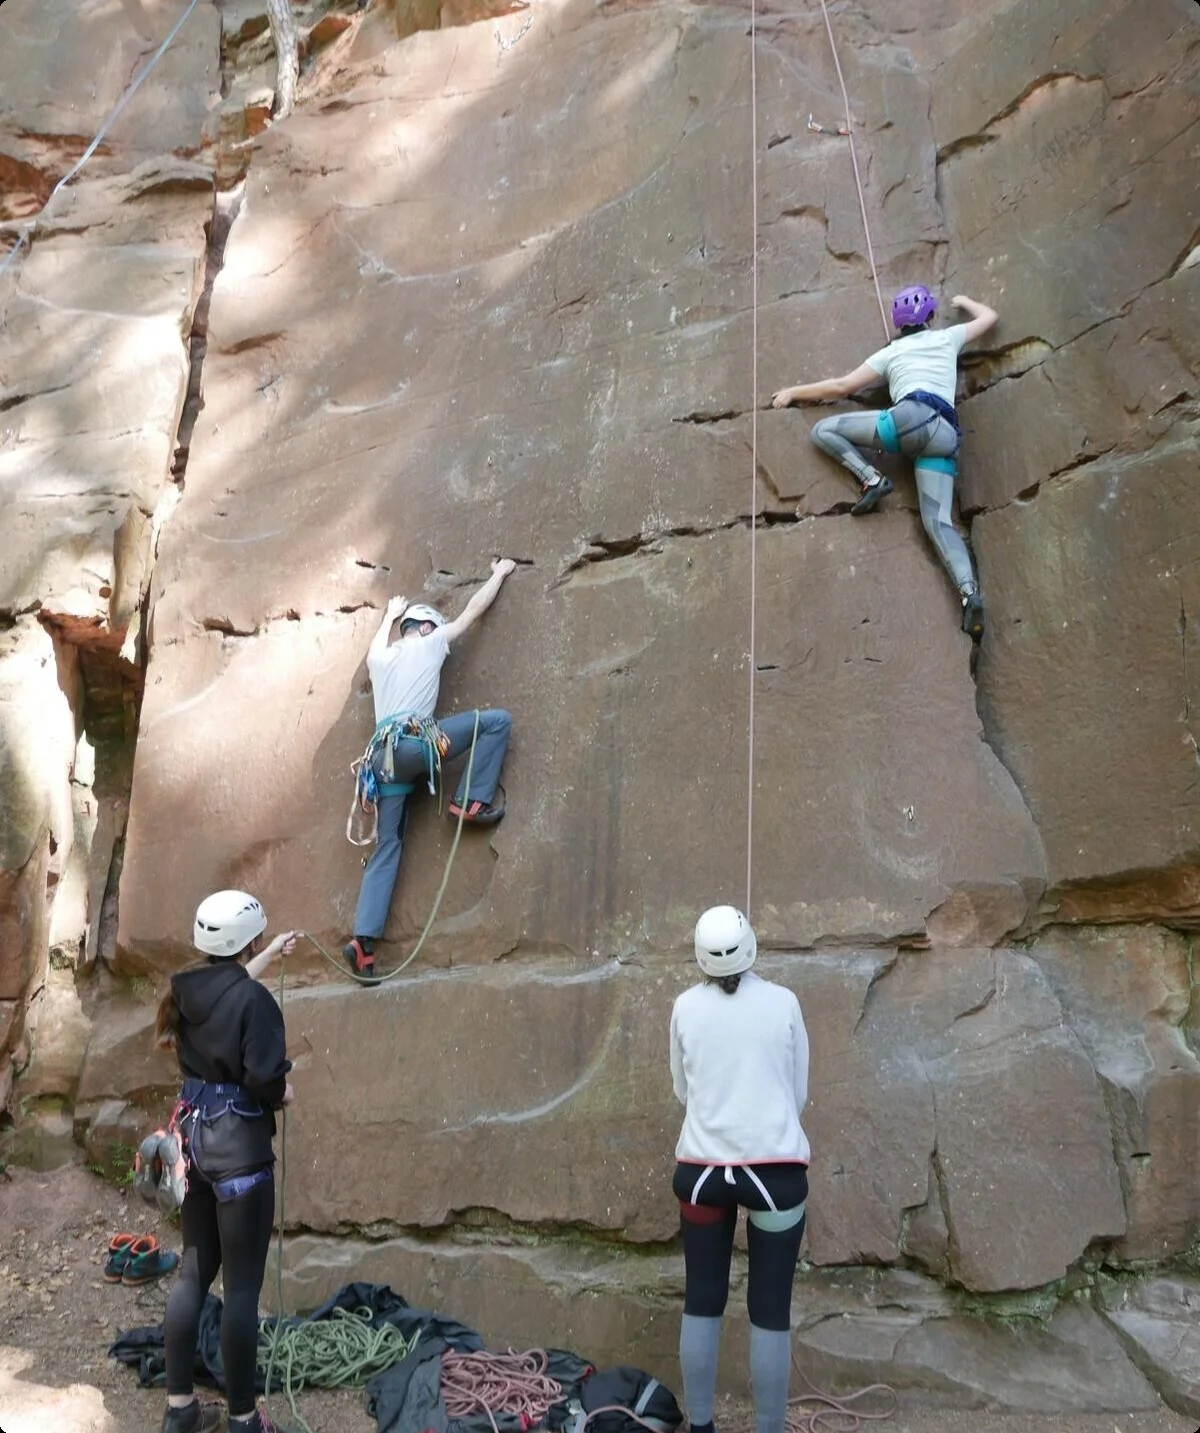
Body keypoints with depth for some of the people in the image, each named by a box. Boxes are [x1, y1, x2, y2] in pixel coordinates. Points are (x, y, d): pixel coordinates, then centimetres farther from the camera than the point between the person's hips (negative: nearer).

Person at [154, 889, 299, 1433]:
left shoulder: (188, 989, 2)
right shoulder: (254, 1001, -20)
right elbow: (263, 1080, -24)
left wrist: (269, 957, 32)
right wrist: (285, 1093, -3)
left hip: (193, 1136, 8)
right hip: (239, 1145, -8)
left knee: (194, 1271, 17)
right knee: (242, 1285, 3)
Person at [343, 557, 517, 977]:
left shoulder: (379, 658, 26)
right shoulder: (429, 644, 12)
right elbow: (474, 609, 21)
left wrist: (390, 615, 69)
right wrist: (500, 572, 36)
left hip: (383, 756, 6)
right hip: (415, 742, -6)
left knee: (386, 847, 7)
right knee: (497, 720, 2)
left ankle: (363, 940, -4)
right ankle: (471, 801, -2)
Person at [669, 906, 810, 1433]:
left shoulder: (686, 1008, -2)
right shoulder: (782, 1003, -5)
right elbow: (800, 1093, 5)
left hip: (702, 1169, 2)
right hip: (776, 1169, -2)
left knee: (701, 1304, 14)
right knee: (770, 1313, 7)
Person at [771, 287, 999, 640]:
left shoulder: (891, 352, 22)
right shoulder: (947, 338, 29)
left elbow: (841, 386, 19)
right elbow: (989, 316, 47)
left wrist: (793, 392, 30)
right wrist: (964, 301, 67)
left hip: (911, 418, -4)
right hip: (944, 435, 4)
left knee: (823, 430, 7)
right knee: (938, 520, -9)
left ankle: (871, 478, -14)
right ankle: (969, 592, -32)